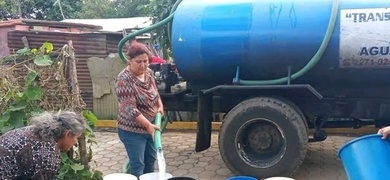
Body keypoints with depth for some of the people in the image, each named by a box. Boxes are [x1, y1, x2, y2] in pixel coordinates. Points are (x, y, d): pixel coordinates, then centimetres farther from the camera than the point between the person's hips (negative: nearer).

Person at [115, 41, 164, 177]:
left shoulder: (149, 73, 1)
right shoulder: (124, 80, -22)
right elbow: (130, 109, -26)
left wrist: (160, 106, 0)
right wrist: (148, 125, -31)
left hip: (151, 127, 7)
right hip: (132, 130, -7)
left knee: (151, 161, 18)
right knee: (137, 165, -1)